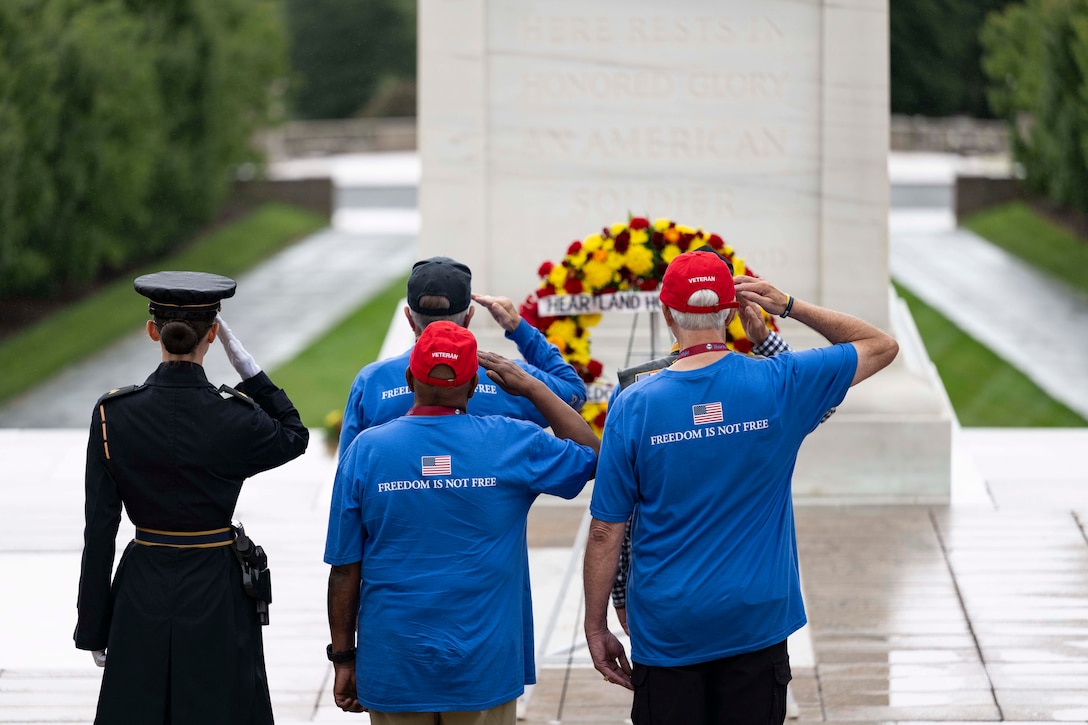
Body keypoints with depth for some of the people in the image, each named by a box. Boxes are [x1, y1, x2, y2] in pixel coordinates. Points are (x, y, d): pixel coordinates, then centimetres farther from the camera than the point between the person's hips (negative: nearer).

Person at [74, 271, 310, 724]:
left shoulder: (113, 414, -8)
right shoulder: (234, 416, -13)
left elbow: (99, 529, -4)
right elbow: (295, 437, 10)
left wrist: (93, 630, 4)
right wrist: (246, 365, 1)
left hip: (142, 599, 2)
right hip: (217, 595, -2)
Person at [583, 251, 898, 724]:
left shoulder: (633, 405, -10)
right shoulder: (781, 387, -8)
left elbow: (605, 532, -6)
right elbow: (881, 346, 7)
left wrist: (596, 628, 3)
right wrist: (789, 307, 0)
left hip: (667, 628, -1)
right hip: (756, 626, 1)